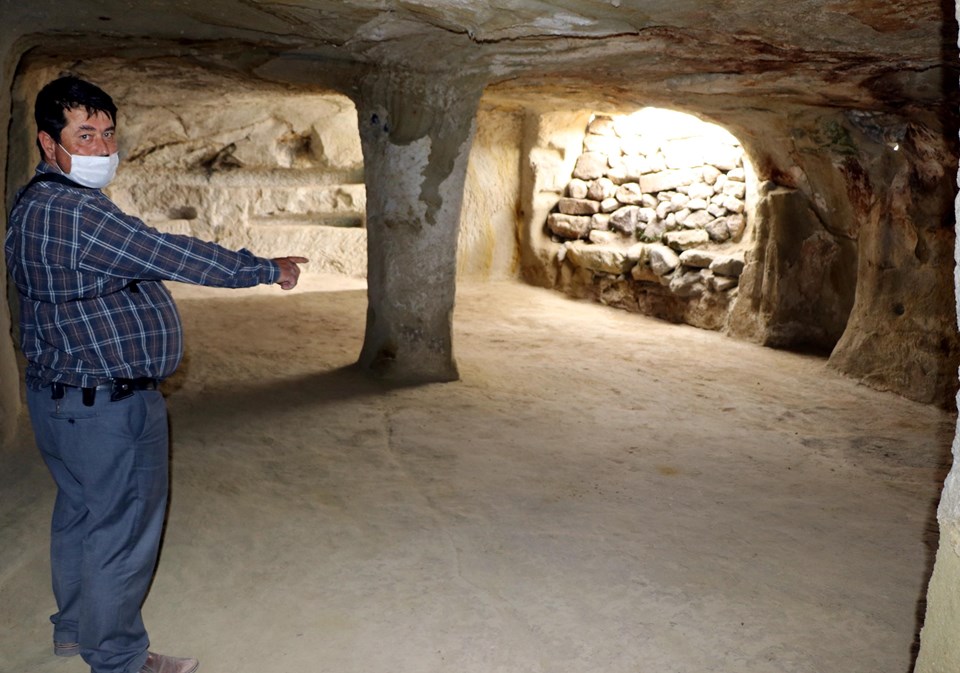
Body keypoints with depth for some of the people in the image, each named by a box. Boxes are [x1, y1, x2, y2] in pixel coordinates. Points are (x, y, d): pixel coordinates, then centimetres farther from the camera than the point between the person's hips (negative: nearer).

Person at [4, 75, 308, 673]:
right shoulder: (73, 213, -25)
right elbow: (172, 258, -26)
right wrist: (267, 269, -17)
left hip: (60, 394, 11)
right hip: (109, 405, -11)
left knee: (81, 512, 23)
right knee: (122, 529, 3)